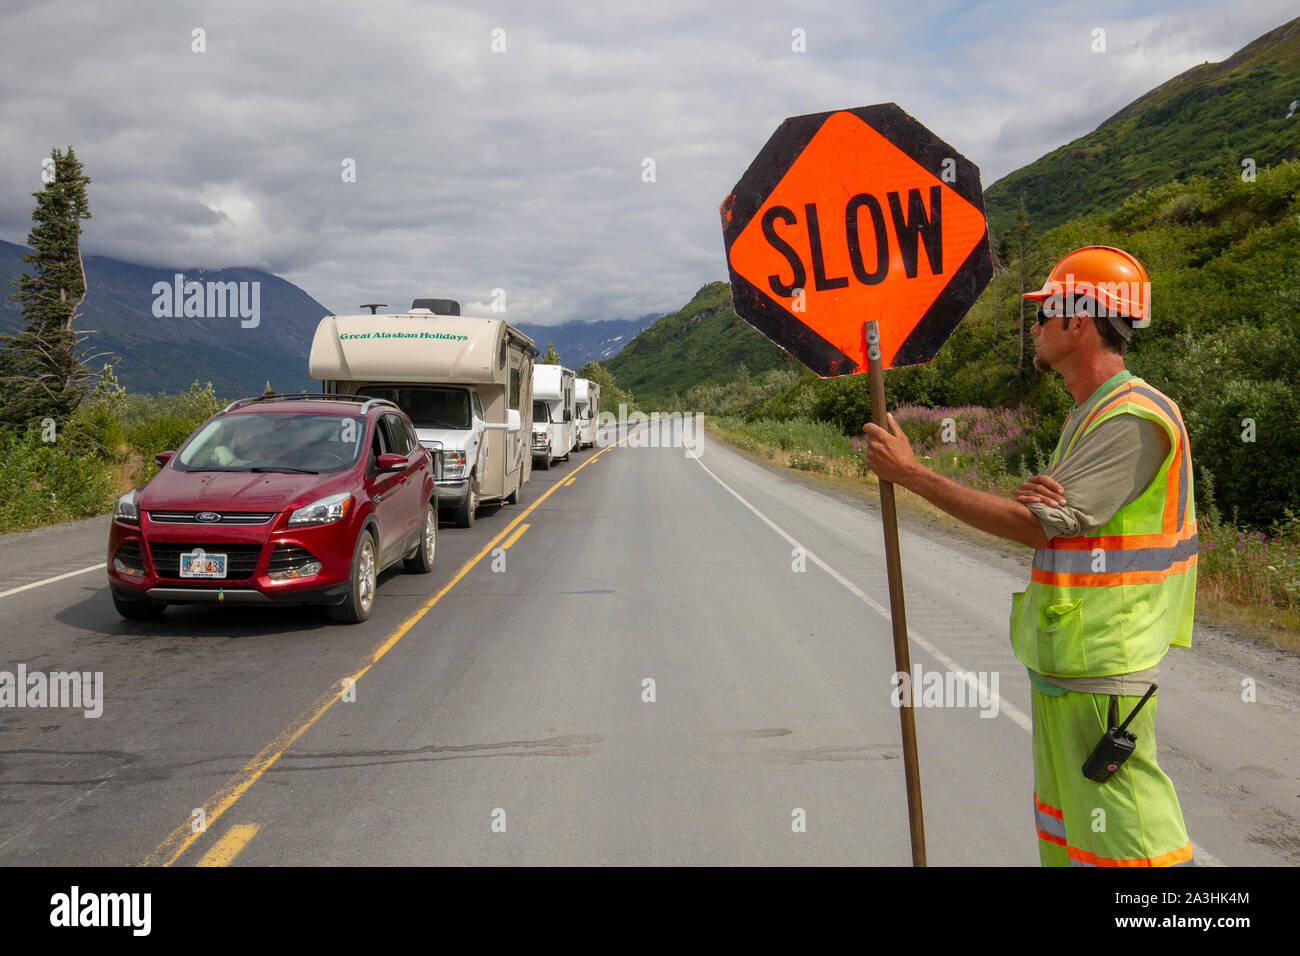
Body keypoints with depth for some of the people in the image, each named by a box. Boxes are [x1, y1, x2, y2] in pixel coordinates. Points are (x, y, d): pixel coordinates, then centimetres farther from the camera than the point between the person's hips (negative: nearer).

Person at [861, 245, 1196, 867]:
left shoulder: (1133, 419, -19)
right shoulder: (1089, 413, 14)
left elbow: (1041, 526, -21)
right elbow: (1047, 519, 13)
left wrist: (911, 474, -18)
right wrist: (1031, 496, -14)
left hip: (1103, 665, -10)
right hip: (1062, 655, 10)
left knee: (1122, 829, -4)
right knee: (1064, 831, 20)